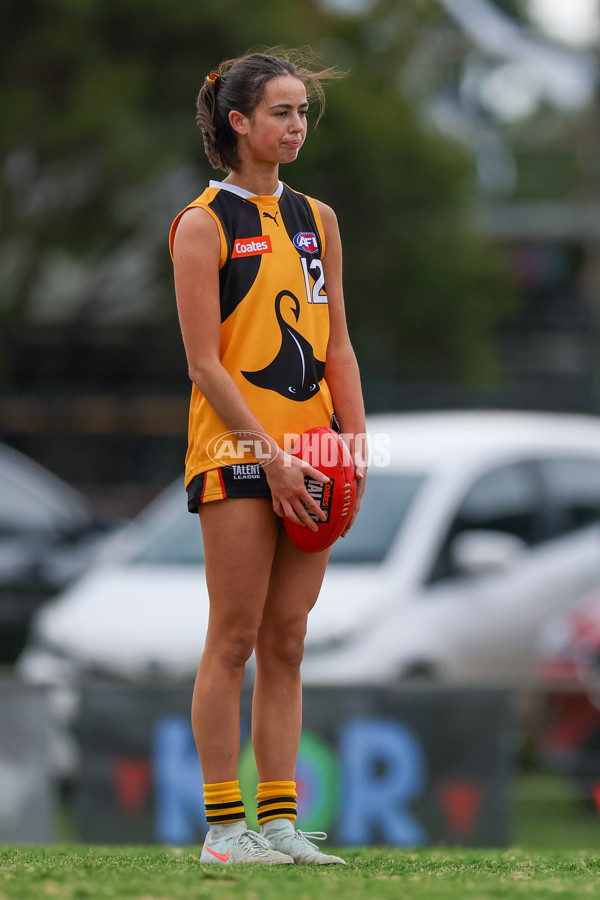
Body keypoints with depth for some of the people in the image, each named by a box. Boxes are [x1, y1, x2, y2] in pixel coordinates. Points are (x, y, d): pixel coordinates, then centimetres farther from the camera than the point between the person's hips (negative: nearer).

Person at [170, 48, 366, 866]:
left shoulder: (316, 219, 13)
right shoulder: (204, 223, -5)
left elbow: (336, 346, 14)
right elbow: (205, 363, -10)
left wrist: (355, 445, 3)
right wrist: (269, 454, -16)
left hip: (306, 459, 6)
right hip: (235, 453, -6)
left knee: (287, 643, 6)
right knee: (234, 640, -5)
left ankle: (280, 820, 8)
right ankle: (223, 826, -1)